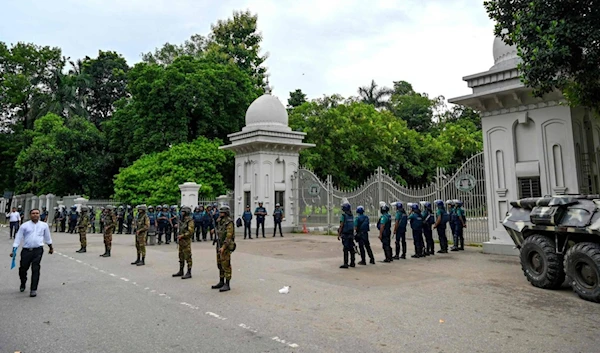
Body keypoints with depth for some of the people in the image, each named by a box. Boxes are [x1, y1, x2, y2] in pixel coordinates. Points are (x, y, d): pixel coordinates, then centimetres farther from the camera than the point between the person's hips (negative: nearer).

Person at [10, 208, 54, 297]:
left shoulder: (44, 225, 9)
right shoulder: (24, 226, 3)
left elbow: (47, 237, 22)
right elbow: (18, 238, 4)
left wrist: (51, 247, 31)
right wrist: (14, 250, -3)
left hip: (38, 250, -1)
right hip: (26, 250, 1)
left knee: (35, 269, -9)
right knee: (22, 269, 10)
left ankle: (33, 289, -3)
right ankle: (23, 284, 39)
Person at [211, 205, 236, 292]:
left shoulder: (229, 222, -14)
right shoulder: (220, 222, 13)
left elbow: (229, 236, -21)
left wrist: (223, 247, -25)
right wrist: (218, 246, 17)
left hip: (226, 246, -9)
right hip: (219, 246, 9)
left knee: (226, 265, -6)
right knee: (220, 265, 14)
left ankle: (227, 285, -1)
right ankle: (221, 282, 24)